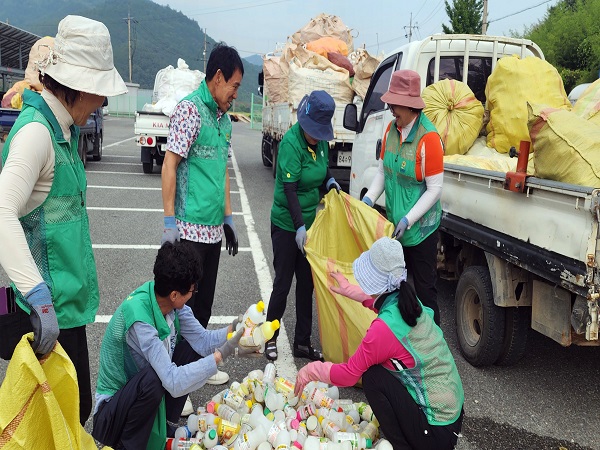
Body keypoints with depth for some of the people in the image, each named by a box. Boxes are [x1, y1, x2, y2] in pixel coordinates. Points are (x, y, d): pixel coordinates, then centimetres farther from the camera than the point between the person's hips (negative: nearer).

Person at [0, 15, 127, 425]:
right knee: (73, 407, 2)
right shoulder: (36, 130, -19)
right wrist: (39, 297, -35)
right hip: (49, 308, -9)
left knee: (75, 404, 18)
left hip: (67, 296, 9)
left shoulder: (63, 128, 11)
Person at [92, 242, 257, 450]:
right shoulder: (138, 318, -34)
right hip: (111, 413, -8)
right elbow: (174, 382, -35)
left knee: (193, 348, -2)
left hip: (142, 387, 8)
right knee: (152, 379, -35)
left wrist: (232, 329, -23)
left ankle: (167, 425, 10)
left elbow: (203, 340, -6)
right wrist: (222, 354, -34)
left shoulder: (168, 300, -12)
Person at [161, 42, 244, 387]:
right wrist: (170, 222, -17)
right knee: (184, 302, 0)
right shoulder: (191, 109, -10)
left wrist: (229, 218, 19)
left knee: (204, 303, 16)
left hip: (213, 228, 8)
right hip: (190, 228, -8)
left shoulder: (224, 118, 15)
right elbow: (169, 166, -14)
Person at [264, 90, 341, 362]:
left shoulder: (320, 141, 0)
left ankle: (302, 343, 23)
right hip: (286, 224, -7)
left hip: (309, 222, 7)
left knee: (306, 283, 11)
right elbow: (289, 188, -24)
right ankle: (270, 338, 22)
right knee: (283, 283, 3)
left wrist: (330, 181, -2)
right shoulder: (291, 142, -20)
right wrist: (299, 227, -27)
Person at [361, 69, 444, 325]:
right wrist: (368, 200, -4)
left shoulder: (428, 138, -20)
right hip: (393, 223, 7)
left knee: (424, 288, 5)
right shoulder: (391, 130, 2)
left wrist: (408, 220, -22)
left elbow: (435, 189, -18)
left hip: (421, 227, -7)